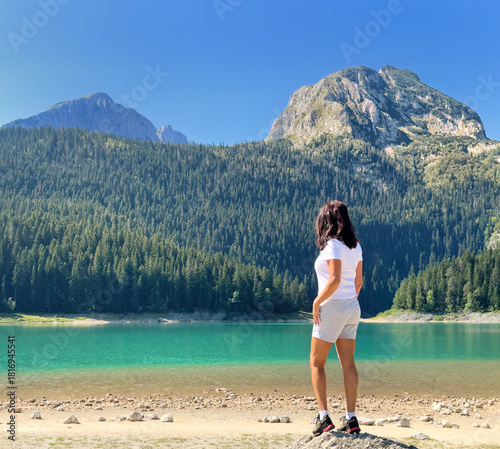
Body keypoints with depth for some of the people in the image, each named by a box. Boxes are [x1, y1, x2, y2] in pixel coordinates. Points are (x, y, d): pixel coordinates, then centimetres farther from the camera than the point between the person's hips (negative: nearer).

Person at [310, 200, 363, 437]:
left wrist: (316, 302, -14)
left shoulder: (332, 245, -15)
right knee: (348, 364, 7)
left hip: (332, 307, -8)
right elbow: (359, 281, 14)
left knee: (316, 363, 3)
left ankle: (323, 417, -1)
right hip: (352, 308, 8)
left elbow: (334, 280, -24)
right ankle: (351, 419, 9)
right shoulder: (355, 246, 9)